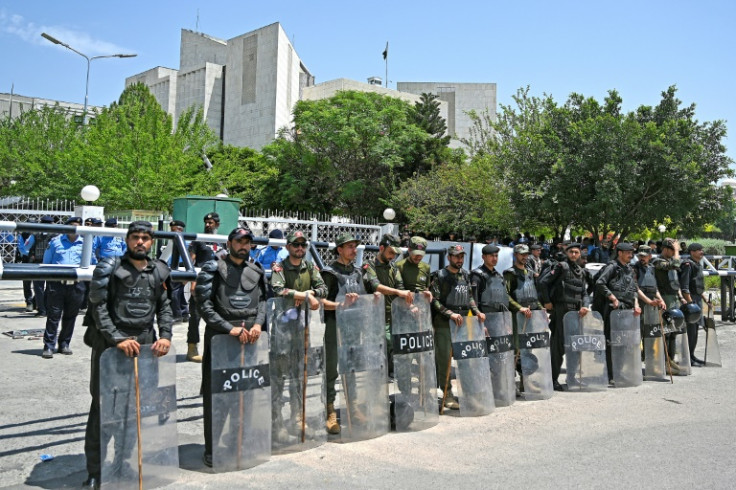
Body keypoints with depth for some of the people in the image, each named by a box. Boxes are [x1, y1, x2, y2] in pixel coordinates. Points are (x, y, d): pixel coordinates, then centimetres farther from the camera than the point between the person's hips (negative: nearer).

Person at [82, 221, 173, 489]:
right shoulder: (110, 267, -2)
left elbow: (164, 306, 14)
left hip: (145, 345, 4)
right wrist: (117, 339, -15)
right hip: (110, 344, -4)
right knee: (102, 405, 1)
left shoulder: (159, 271, 10)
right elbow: (98, 306, -7)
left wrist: (165, 336, -1)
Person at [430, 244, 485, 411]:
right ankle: (447, 394, 2)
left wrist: (477, 311, 7)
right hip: (444, 322, -5)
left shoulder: (465, 275, 14)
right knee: (444, 358, -5)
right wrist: (451, 314, -19)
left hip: (463, 320, 6)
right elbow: (434, 300, -10)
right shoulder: (440, 276, -4)